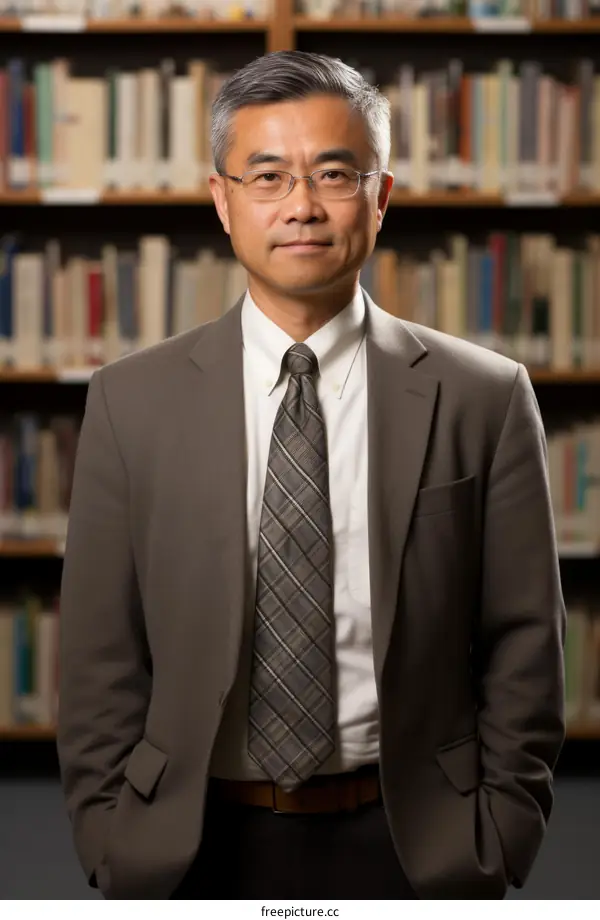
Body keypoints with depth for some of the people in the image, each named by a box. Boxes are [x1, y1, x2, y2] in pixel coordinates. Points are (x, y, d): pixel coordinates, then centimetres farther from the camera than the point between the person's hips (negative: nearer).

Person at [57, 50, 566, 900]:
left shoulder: (483, 400, -4)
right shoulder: (132, 403, -1)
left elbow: (523, 652, -1)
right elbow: (100, 663, 1)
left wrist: (495, 852, -5)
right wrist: (114, 853, -3)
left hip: (412, 848, 0)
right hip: (198, 852, 1)